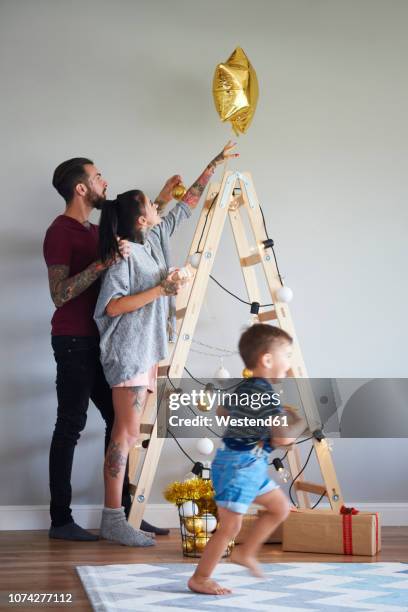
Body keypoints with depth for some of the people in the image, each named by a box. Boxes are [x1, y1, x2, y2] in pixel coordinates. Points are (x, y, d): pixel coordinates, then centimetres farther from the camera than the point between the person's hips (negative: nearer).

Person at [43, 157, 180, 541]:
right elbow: (59, 293, -19)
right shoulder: (60, 232, -11)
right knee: (70, 425, -6)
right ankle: (60, 520, -1)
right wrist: (103, 263, -27)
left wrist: (161, 201, 26)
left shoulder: (95, 231, 16)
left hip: (97, 341, 9)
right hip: (73, 341, -9)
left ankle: (122, 509, 13)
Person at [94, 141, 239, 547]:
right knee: (127, 431, -10)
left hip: (150, 349, 9)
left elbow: (187, 204, 22)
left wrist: (215, 165, 24)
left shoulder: (156, 239, 12)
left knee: (132, 432, 7)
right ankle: (112, 521, -8)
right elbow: (111, 306, -19)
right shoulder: (123, 255, -12)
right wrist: (160, 289, -20)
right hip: (127, 351, -9)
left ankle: (121, 514, 10)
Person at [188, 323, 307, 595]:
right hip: (238, 466, -10)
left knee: (280, 507, 17)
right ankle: (200, 579, 3)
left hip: (251, 466, 10)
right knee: (230, 526, -6)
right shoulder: (266, 396, -21)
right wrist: (299, 423, -9)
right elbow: (282, 437, -27)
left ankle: (246, 552, 23)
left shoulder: (244, 388, 9)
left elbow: (222, 410, 26)